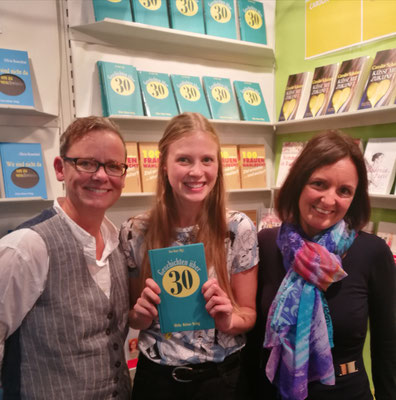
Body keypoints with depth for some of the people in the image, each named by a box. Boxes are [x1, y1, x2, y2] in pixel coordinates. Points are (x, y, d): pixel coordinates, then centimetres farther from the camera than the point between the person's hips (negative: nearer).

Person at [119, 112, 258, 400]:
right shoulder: (135, 233, -11)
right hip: (156, 377, 1)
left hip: (221, 376, 0)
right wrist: (141, 314, -19)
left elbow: (248, 313, -4)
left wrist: (229, 320, -24)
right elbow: (136, 321, 2)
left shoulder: (239, 229, -14)